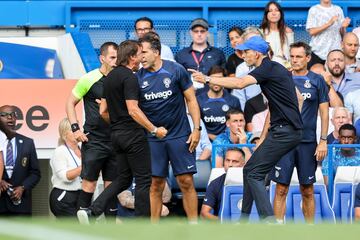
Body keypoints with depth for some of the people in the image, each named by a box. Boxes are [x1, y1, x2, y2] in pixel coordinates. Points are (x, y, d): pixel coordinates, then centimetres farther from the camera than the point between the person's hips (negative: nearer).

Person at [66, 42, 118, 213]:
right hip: (93, 140, -4)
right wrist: (75, 128, -8)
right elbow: (70, 103, 1)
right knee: (89, 183, -6)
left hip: (115, 140, 4)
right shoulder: (89, 79, -6)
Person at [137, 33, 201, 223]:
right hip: (152, 139, 2)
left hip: (179, 136, -2)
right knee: (155, 184, 1)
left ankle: (194, 224, 4)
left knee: (186, 182, -2)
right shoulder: (138, 78, 2)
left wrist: (197, 129, -5)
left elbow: (191, 99, 1)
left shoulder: (176, 70, -3)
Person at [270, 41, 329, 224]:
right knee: (281, 189, -3)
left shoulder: (317, 81, 3)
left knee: (307, 191, 5)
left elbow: (324, 112, 3)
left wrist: (323, 141, -4)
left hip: (308, 142, -1)